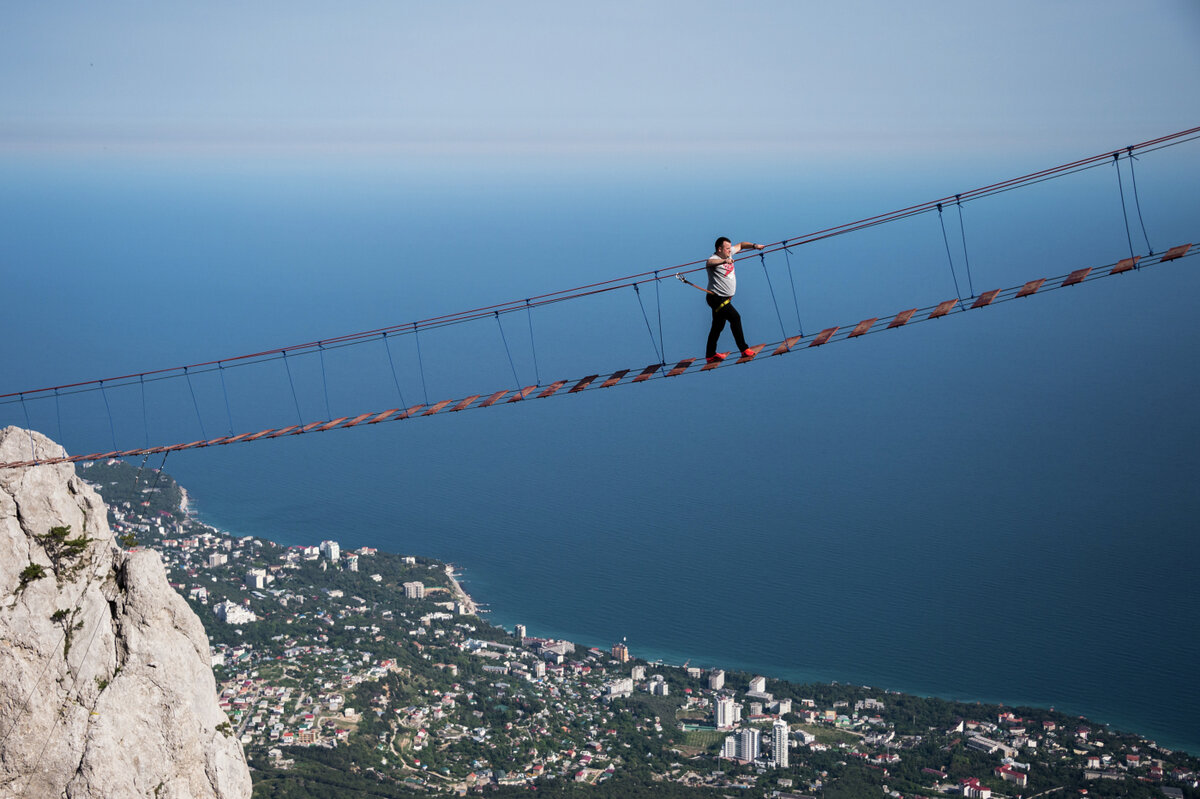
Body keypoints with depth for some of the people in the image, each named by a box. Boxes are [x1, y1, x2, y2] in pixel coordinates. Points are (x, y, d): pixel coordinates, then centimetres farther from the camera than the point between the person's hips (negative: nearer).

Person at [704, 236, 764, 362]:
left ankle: (710, 355, 20)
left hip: (725, 298, 10)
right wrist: (724, 261, -59)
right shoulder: (715, 258, -20)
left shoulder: (729, 253, 6)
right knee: (735, 317, -19)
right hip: (716, 298, -9)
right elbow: (709, 263, -45)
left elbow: (741, 245, 22)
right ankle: (744, 349, -15)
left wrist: (754, 246, 9)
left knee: (718, 327, 13)